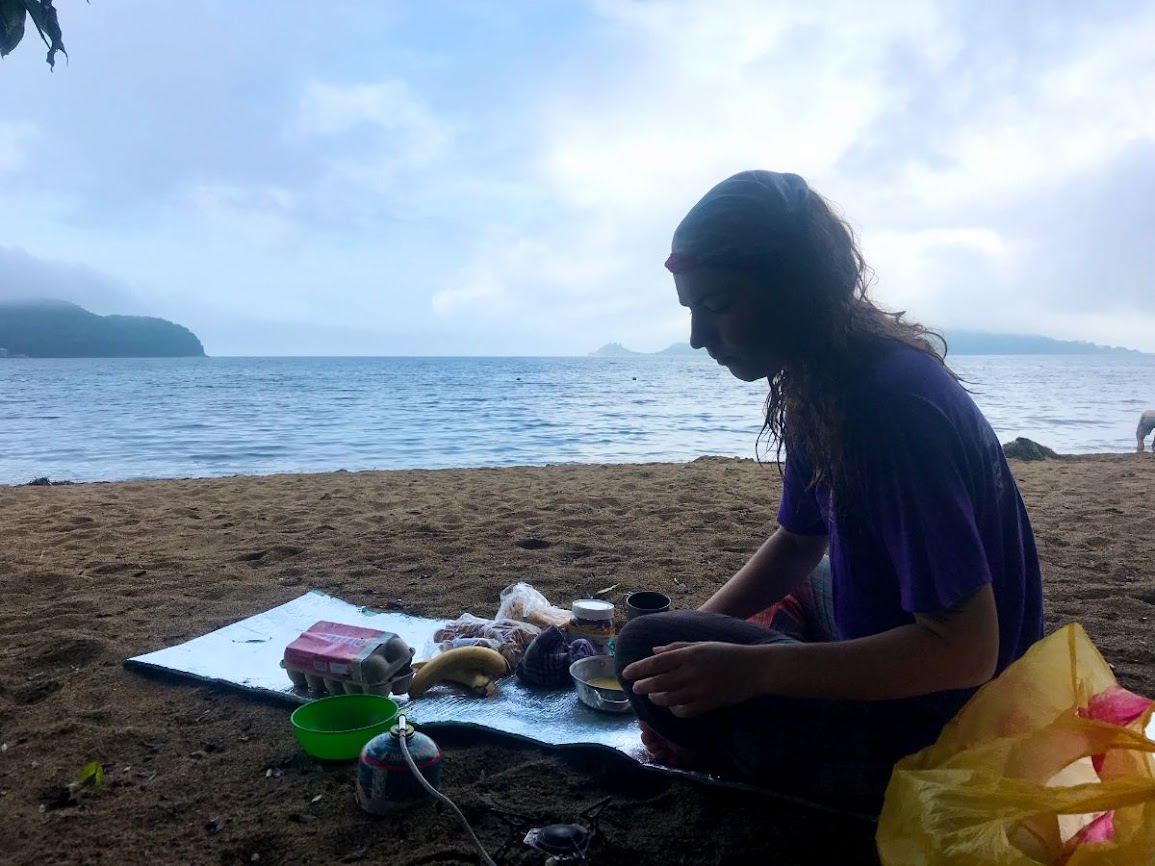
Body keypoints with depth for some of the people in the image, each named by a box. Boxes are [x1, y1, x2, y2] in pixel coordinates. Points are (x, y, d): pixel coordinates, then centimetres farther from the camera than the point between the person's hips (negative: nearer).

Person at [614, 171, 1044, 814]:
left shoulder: (896, 401, -29)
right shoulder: (820, 388, 0)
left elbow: (964, 650, -28)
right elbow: (799, 543, 12)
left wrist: (751, 670, -30)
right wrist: (698, 634, 0)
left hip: (940, 732, -9)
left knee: (645, 651, -23)